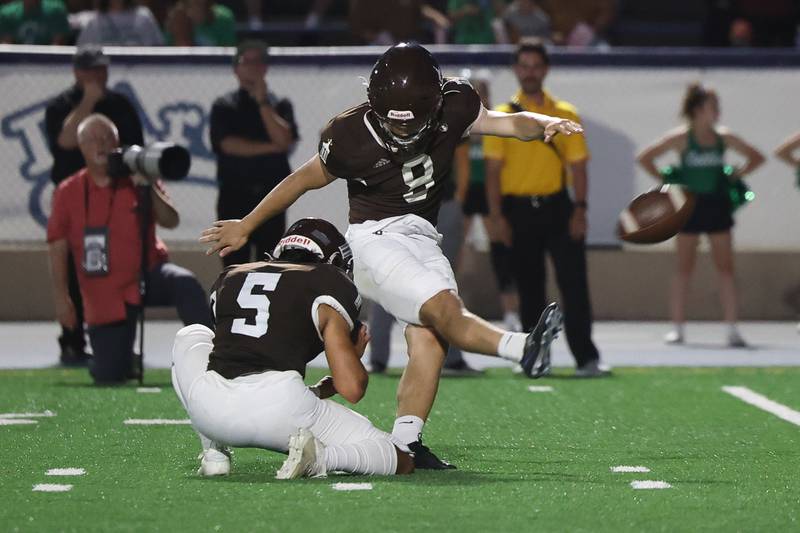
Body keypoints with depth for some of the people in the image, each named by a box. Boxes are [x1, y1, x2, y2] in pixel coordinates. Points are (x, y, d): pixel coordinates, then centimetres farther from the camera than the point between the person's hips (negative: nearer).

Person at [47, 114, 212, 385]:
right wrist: (61, 298, -4)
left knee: (185, 284, -36)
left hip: (149, 273, -1)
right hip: (104, 295, 1)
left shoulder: (137, 179, 2)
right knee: (108, 377, -2)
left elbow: (171, 221, -8)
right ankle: (126, 361, 36)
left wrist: (148, 188, -23)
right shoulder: (68, 192, 1)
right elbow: (57, 246, 2)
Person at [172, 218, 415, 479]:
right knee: (402, 460, 15)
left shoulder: (229, 277, 26)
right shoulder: (330, 283, 12)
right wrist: (355, 351, 29)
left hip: (211, 410, 3)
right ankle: (321, 457, -14)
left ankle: (214, 452, 19)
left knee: (191, 337, 39)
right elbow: (351, 388, 5)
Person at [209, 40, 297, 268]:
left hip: (271, 196, 1)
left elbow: (284, 140, -7)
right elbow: (228, 145, -8)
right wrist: (270, 147, -9)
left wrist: (262, 102, -6)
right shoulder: (224, 106, 7)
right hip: (235, 196, -1)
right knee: (235, 265, -3)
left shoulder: (280, 105, 11)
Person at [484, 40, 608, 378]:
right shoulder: (503, 116, 4)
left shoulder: (565, 114, 7)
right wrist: (497, 216, -8)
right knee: (529, 289, 6)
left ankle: (586, 358, -9)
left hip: (557, 207, 0)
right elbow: (493, 169, 1)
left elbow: (578, 166, 6)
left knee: (574, 282, -8)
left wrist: (579, 209, -5)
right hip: (519, 209, 0)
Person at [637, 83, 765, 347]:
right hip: (690, 205, -3)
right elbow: (644, 158, -4)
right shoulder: (681, 137, -6)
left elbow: (756, 157, 15)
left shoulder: (724, 137, 3)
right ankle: (677, 328, 8)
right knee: (684, 268, 2)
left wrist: (736, 176, 2)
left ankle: (732, 330, 0)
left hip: (717, 206, 3)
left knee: (725, 267, -1)